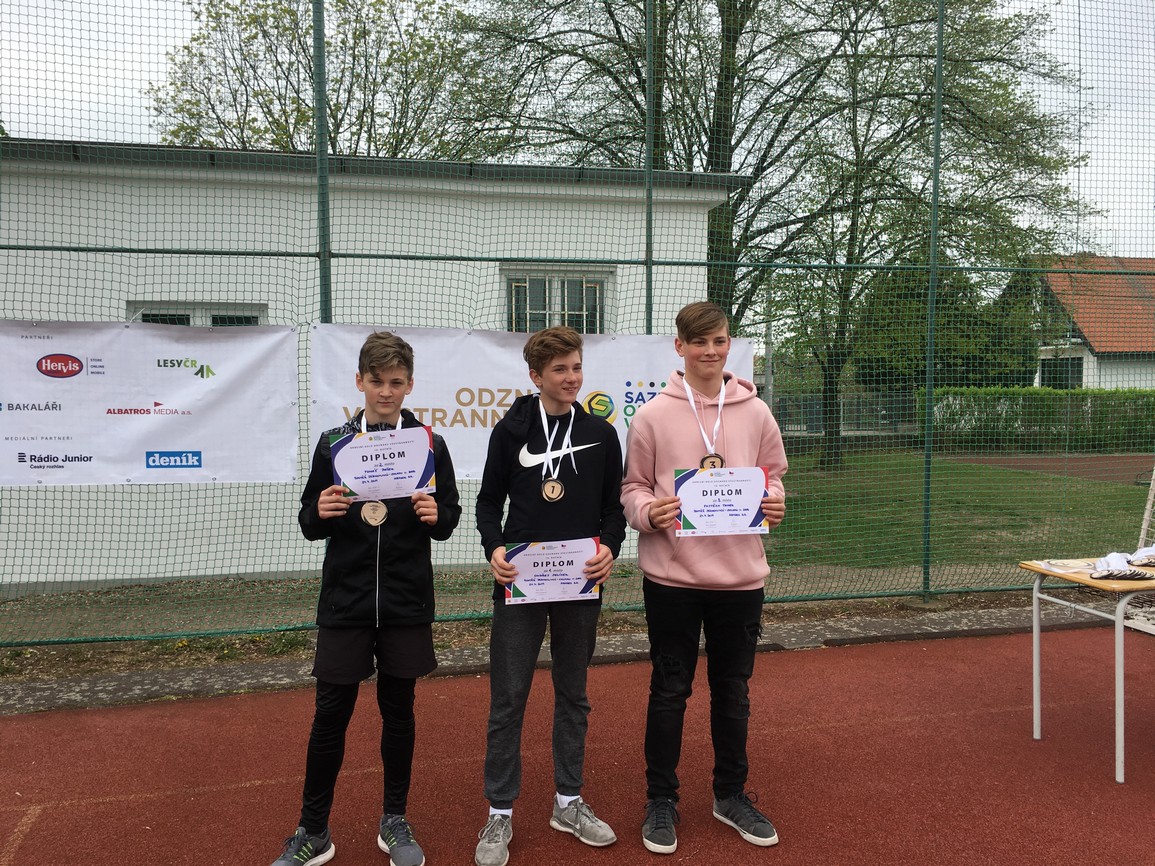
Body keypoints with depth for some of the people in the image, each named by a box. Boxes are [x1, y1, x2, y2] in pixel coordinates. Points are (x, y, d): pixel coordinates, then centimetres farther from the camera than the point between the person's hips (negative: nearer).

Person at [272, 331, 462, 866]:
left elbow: (450, 519, 5)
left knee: (398, 710, 11)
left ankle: (394, 822, 28)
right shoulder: (333, 443, 3)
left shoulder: (430, 445, 1)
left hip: (406, 603, 0)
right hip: (344, 602, 0)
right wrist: (321, 514, -15)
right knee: (330, 713, 5)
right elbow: (309, 524, 7)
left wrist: (435, 516, -16)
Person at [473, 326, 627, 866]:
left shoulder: (600, 434, 5)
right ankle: (500, 815, 16)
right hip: (519, 582, -2)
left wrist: (610, 547, -11)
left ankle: (568, 802, 29)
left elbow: (614, 507, 8)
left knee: (573, 696, 13)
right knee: (508, 699, 2)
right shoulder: (511, 430, 0)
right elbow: (489, 501, 4)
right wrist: (494, 548, -13)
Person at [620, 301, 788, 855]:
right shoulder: (653, 415, -3)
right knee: (670, 690, 9)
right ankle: (661, 800, 26)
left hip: (740, 575, 3)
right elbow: (633, 487, 2)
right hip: (672, 575, -2)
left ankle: (731, 794, 34)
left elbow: (774, 475, 12)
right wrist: (649, 512, -18)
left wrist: (774, 503, -9)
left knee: (733, 689, 16)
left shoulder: (755, 413, 3)